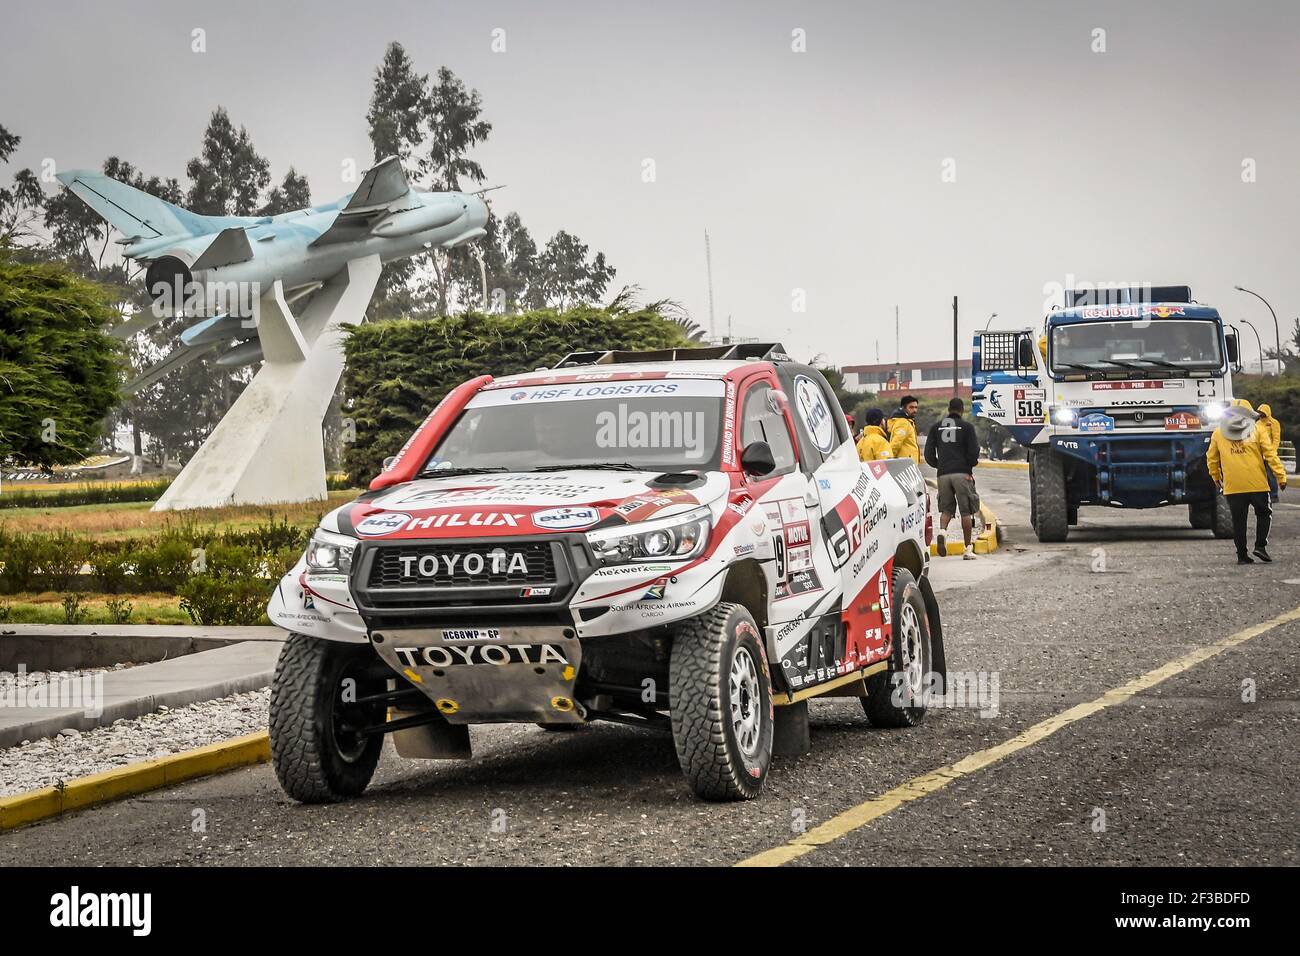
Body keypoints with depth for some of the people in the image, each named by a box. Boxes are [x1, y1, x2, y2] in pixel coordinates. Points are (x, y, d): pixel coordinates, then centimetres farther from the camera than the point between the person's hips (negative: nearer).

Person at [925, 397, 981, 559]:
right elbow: (974, 451, -6)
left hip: (943, 473, 3)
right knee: (966, 511, 3)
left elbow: (928, 453, 7)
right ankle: (968, 549, 2)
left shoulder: (936, 427, 10)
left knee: (946, 508, 12)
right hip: (962, 473, -3)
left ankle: (942, 531, -19)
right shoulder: (966, 426, 0)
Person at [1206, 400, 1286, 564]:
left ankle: (1242, 555, 6)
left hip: (1232, 487, 2)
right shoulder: (1256, 430, 1)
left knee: (1238, 521, 7)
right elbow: (1270, 454, -2)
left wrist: (1216, 477, 28)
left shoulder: (1218, 434, 7)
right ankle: (1261, 545, 1)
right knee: (1263, 514, 15)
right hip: (1257, 483, -2)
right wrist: (1281, 476, 1)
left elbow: (1212, 459, 14)